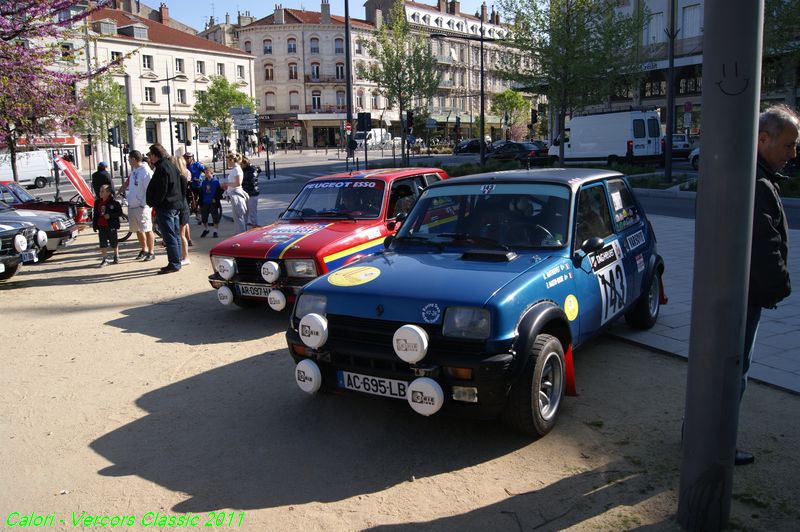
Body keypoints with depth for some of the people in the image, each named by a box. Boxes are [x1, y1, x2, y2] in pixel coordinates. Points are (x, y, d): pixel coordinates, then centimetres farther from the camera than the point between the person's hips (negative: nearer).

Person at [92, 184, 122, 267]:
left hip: (111, 226, -4)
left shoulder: (114, 202, -10)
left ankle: (116, 256, 33)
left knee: (114, 243, 13)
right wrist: (95, 226, 8)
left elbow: (119, 212, -11)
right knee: (103, 244, -1)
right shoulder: (97, 202, 6)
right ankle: (105, 259, 4)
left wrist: (110, 215, -23)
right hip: (101, 226, 4)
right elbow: (96, 215, 11)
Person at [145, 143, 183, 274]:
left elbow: (161, 190, -20)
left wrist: (153, 203, -9)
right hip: (176, 205, 10)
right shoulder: (170, 165, 15)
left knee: (169, 236, -7)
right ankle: (177, 262, 20)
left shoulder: (162, 168, -16)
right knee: (175, 235, 13)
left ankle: (174, 264, -5)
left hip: (165, 207, -10)